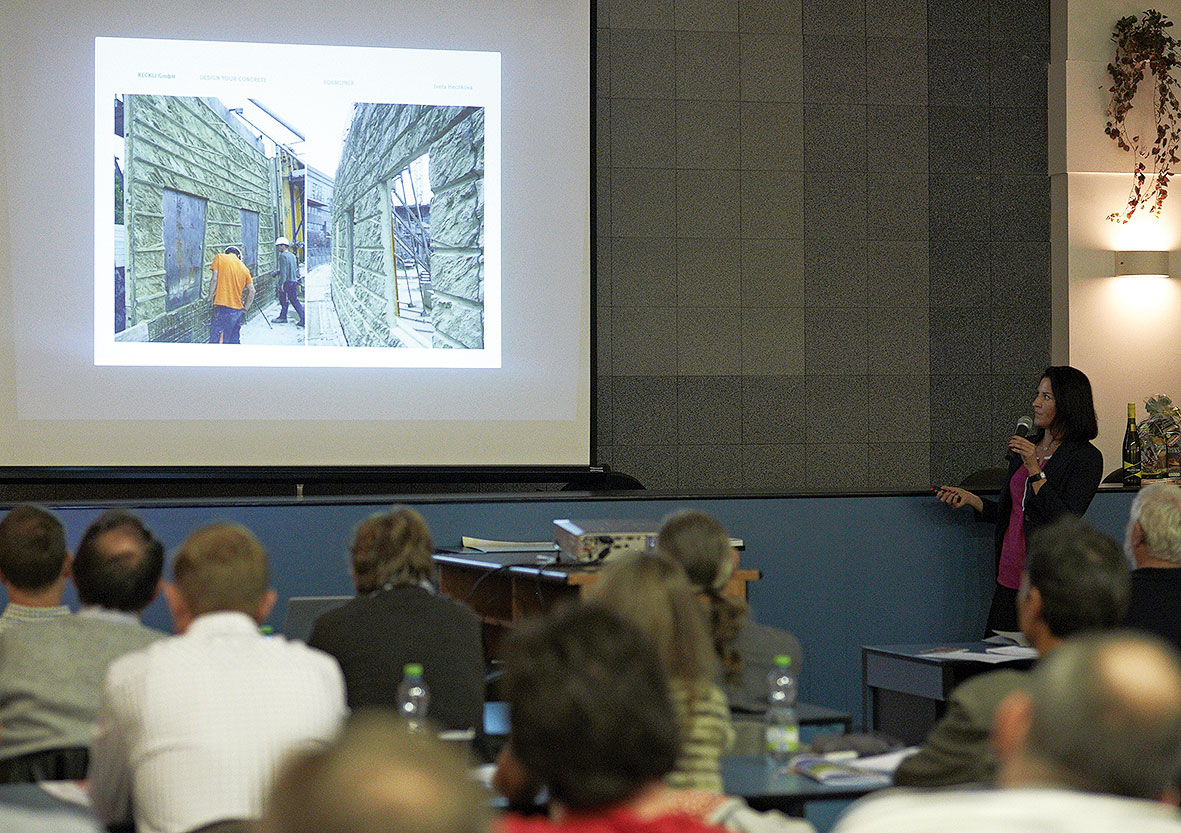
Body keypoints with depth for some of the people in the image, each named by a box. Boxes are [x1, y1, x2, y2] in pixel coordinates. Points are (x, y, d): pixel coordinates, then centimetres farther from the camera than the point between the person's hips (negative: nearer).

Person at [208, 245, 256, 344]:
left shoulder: (219, 258, 5)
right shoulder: (244, 267, 16)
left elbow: (214, 279, -6)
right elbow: (251, 291, 11)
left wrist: (211, 297, 1)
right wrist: (244, 309, 17)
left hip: (223, 307, -6)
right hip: (238, 309, 6)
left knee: (216, 340, -12)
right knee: (235, 341, 14)